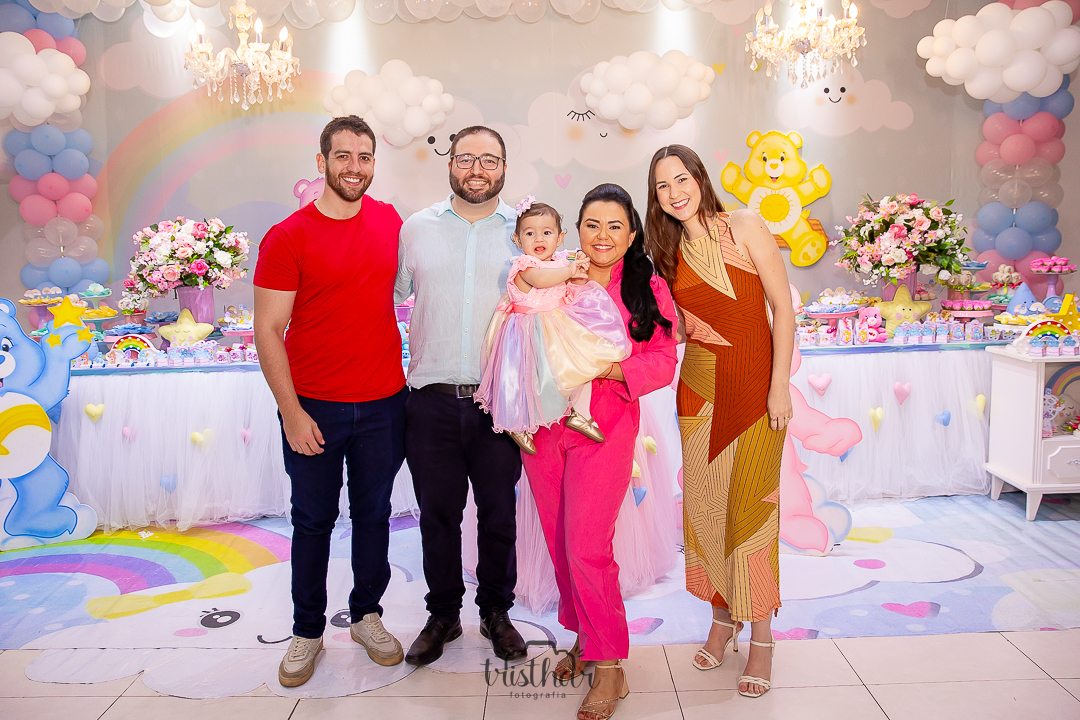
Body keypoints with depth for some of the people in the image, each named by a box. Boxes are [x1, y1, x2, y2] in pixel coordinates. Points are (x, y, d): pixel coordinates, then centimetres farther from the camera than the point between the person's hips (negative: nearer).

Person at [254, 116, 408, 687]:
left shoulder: (389, 222, 3)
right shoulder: (287, 237, -9)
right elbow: (268, 331, -9)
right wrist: (292, 413, -12)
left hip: (385, 403, 3)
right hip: (314, 408, -3)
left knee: (373, 515, 14)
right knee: (313, 522, 10)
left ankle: (367, 616, 33)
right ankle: (307, 632, 28)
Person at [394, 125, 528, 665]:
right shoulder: (415, 229, 8)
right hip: (432, 400, 1)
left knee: (499, 516, 10)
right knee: (437, 515, 10)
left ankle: (496, 612, 30)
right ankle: (442, 615, 29)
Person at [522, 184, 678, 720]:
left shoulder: (647, 288, 2)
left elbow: (663, 362, -3)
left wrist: (611, 368, -18)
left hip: (604, 429, -3)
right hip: (544, 427, 4)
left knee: (586, 549, -7)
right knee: (560, 544, 11)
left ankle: (609, 664, 8)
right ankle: (583, 636, 30)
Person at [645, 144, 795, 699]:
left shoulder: (744, 227, -4)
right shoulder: (671, 253, 10)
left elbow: (783, 306, -6)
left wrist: (780, 384, -11)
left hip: (755, 386, -4)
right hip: (700, 389, 4)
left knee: (750, 508, -4)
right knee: (705, 506, 7)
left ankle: (761, 637, 11)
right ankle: (722, 618, 25)